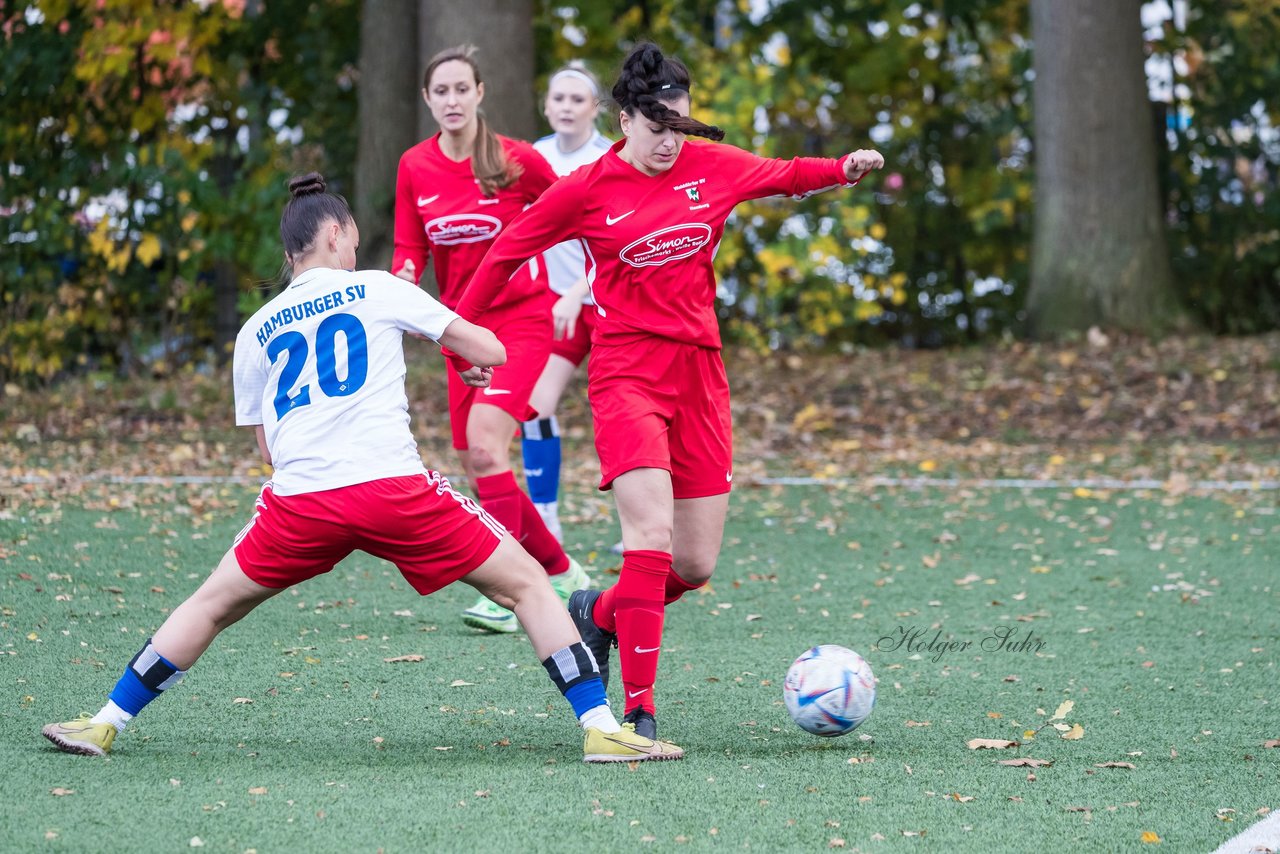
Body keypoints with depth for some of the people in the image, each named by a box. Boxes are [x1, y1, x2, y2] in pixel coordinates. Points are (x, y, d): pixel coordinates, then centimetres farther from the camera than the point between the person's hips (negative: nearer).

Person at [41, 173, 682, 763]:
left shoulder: (256, 331, 20)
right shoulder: (377, 289, 12)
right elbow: (490, 350, 12)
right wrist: (478, 360, 35)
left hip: (299, 497, 3)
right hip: (393, 484, -3)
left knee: (213, 605, 22)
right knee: (527, 585, 6)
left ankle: (106, 724, 22)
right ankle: (600, 729, -4)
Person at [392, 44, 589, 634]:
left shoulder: (517, 160, -11)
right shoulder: (415, 168, 1)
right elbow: (409, 248, 7)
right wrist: (404, 278, -15)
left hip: (522, 318, -6)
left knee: (484, 445, -23)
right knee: (477, 464, 5)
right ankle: (563, 574, 21)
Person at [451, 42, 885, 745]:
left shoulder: (708, 167, 5)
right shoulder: (587, 190, -4)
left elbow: (786, 175, 21)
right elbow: (507, 251, 5)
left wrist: (846, 168, 3)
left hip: (699, 371, 5)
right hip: (626, 372, -5)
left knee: (697, 566, 4)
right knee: (651, 534, -22)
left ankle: (598, 614, 34)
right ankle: (639, 708, -17)